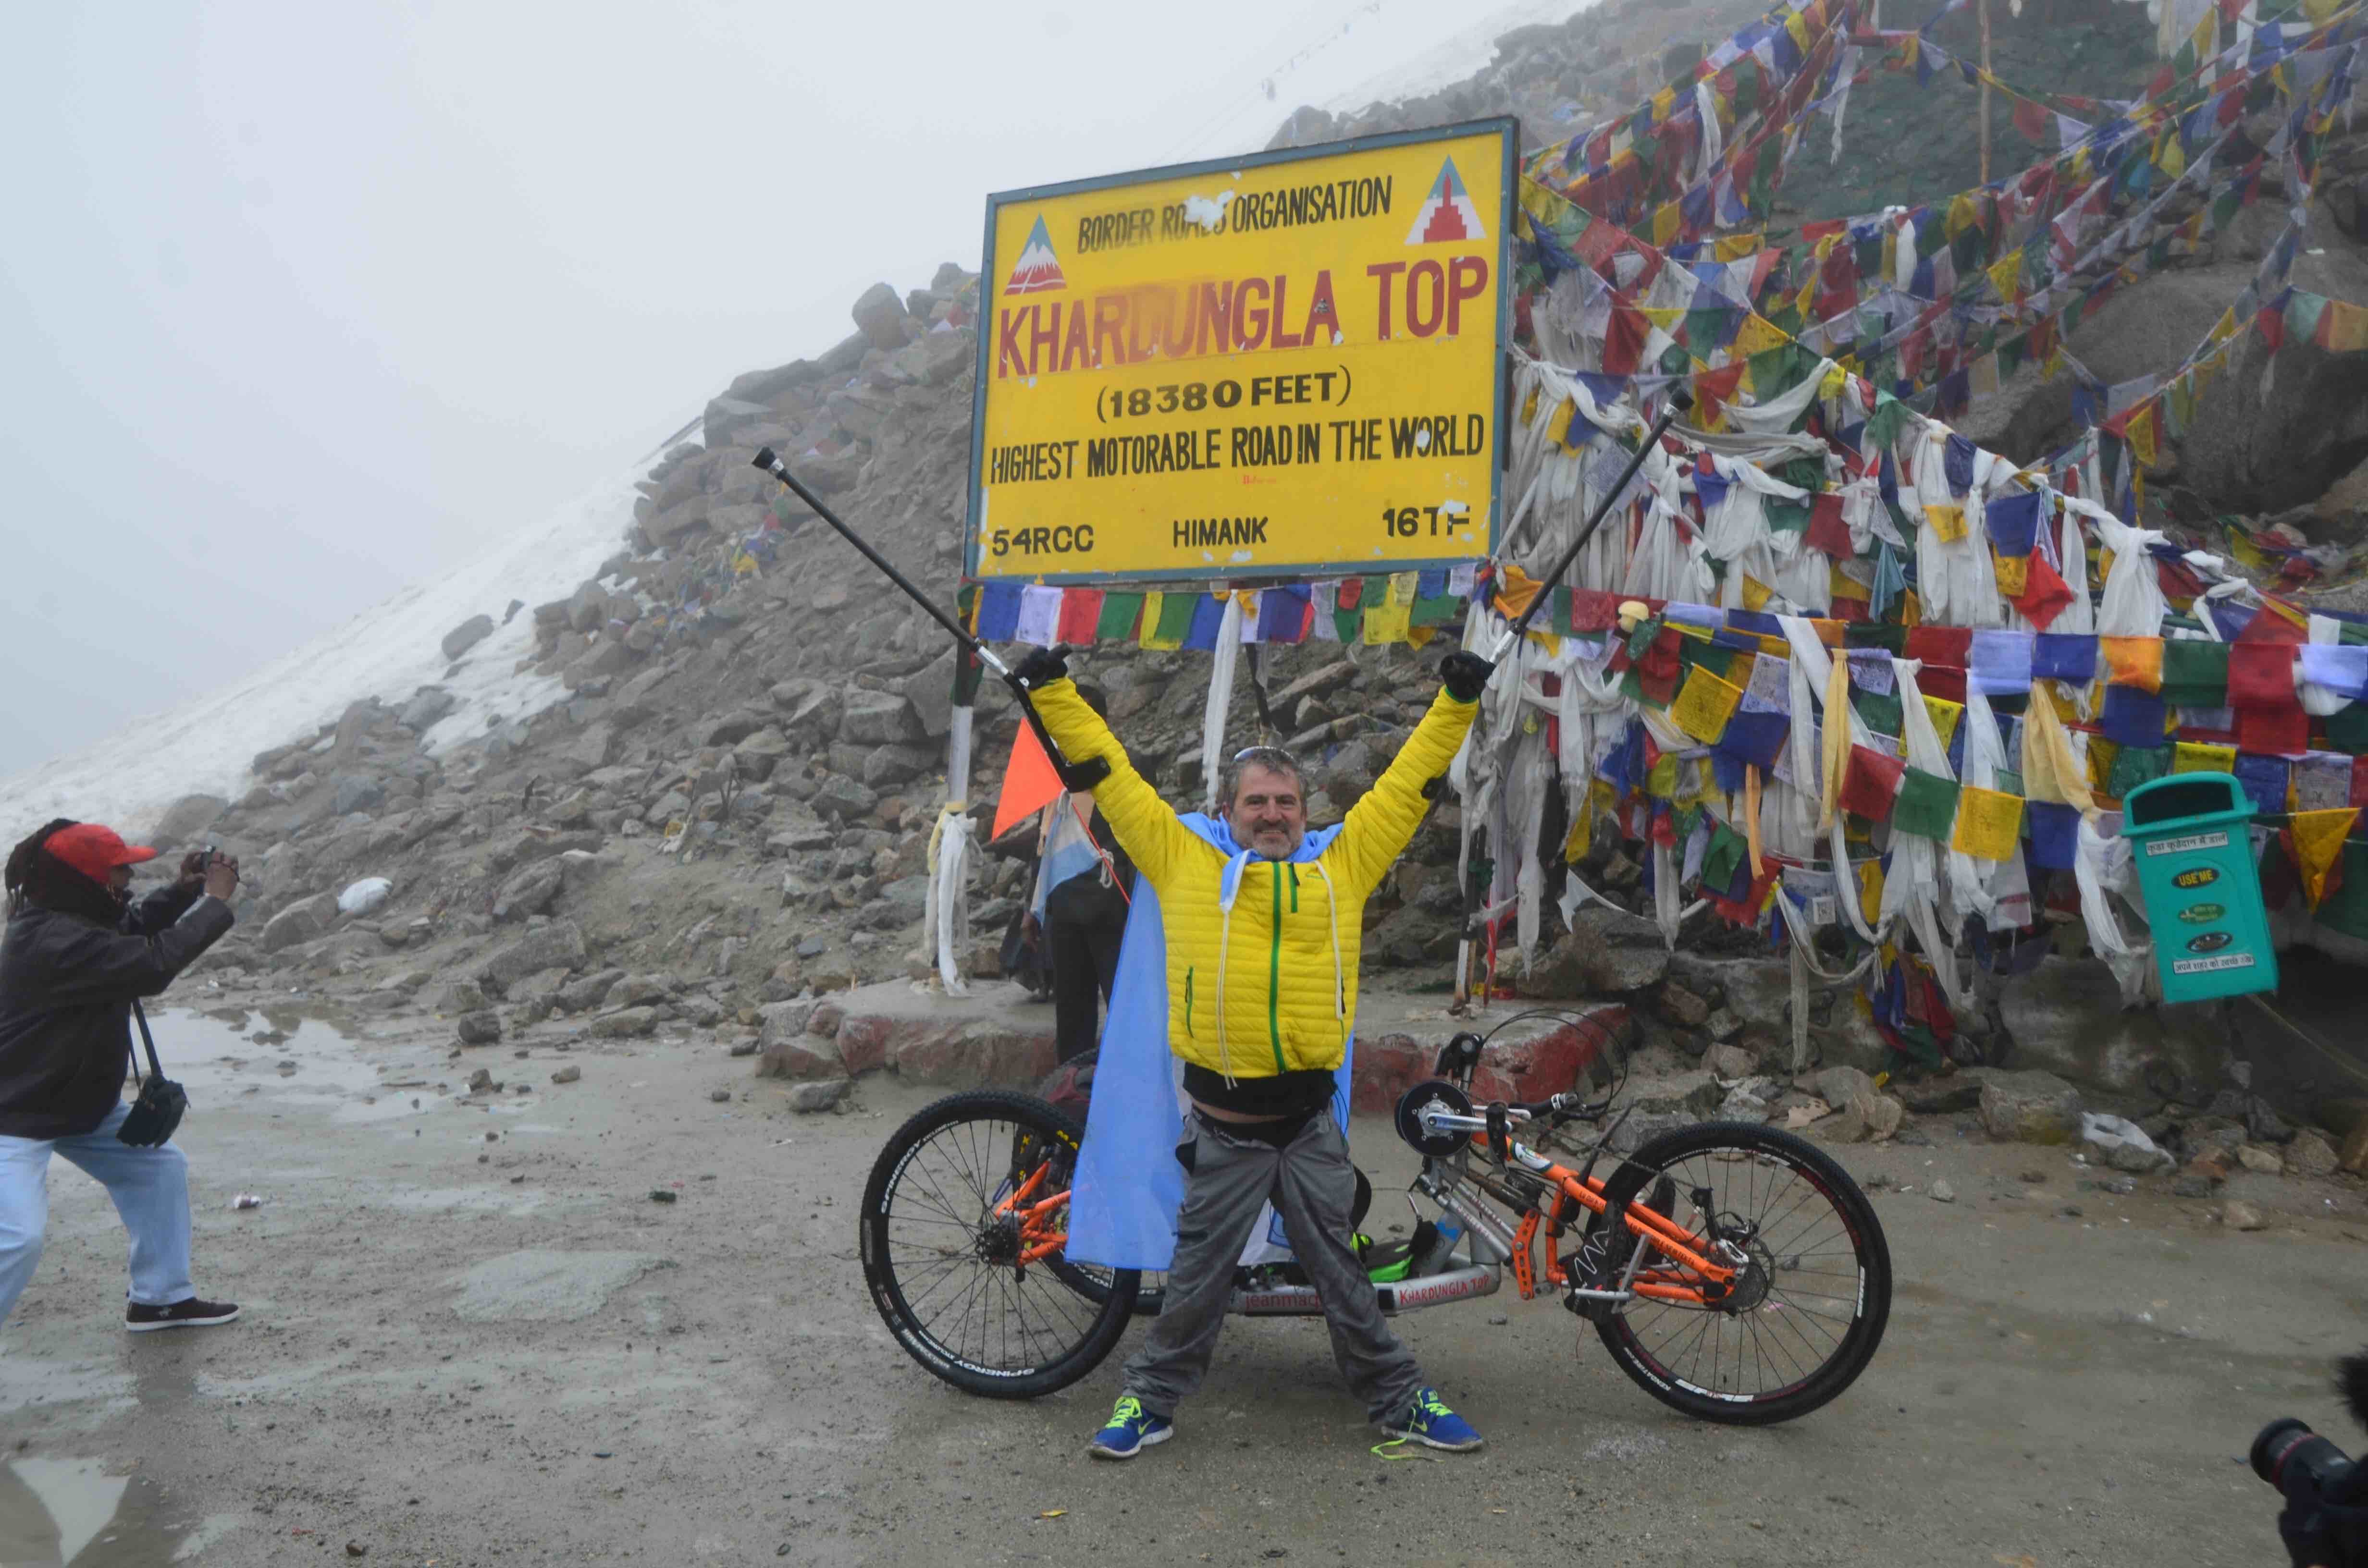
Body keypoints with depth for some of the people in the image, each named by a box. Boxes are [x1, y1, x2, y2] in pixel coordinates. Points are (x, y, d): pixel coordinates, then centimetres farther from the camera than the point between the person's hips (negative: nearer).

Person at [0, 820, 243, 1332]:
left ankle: (161, 1298, 26)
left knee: (159, 1168, 14)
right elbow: (153, 964, -38)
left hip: (82, 1099, 10)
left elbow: (131, 928, 19)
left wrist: (182, 892, 0)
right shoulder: (55, 942, -32)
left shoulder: (71, 916, -1)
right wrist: (214, 901, -28)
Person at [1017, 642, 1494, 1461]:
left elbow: (1405, 785, 10)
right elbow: (1114, 778, 5)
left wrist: (1454, 705, 9)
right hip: (1225, 1125, -1)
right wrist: (1055, 694, 6)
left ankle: (1399, 1398, 31)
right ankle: (1153, 1399, 29)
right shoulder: (1184, 861, 1)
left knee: (1342, 1270, 15)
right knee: (1197, 1274, 10)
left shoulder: (1344, 865, 5)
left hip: (1311, 1121, 2)